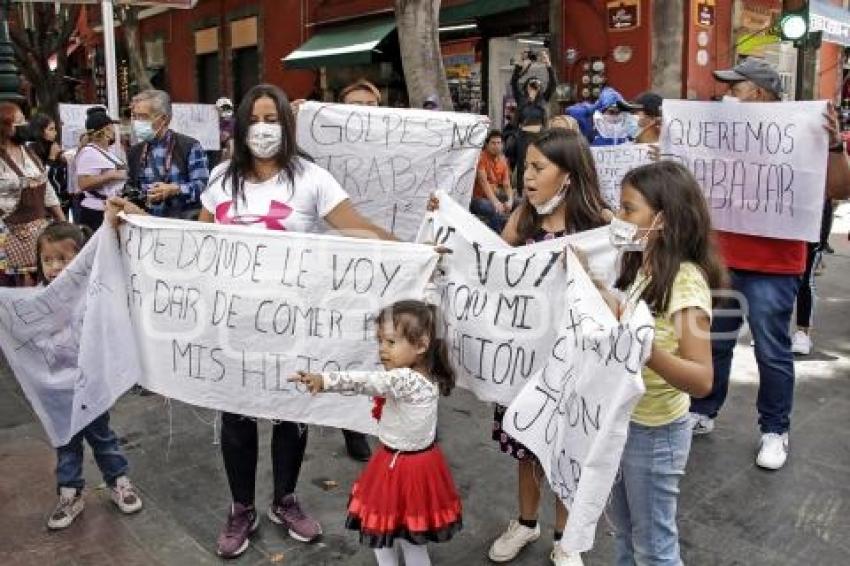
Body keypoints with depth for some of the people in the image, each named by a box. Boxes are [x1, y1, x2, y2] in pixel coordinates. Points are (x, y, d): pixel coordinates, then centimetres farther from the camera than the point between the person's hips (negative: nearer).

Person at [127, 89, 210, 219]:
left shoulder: (190, 146, 0)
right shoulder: (134, 152, 17)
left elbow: (203, 186, -6)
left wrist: (174, 190, -18)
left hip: (184, 221, -4)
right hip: (148, 222, 4)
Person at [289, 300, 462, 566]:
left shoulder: (403, 380, -28)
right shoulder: (426, 377, 0)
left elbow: (367, 381, -35)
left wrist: (324, 380, -39)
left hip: (399, 467, -9)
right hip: (420, 459, 9)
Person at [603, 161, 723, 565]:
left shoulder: (685, 282, -25)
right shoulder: (643, 270, 0)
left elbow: (702, 380, -30)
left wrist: (646, 351, -45)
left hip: (655, 433, -8)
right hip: (622, 421, 8)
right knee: (624, 531, 25)